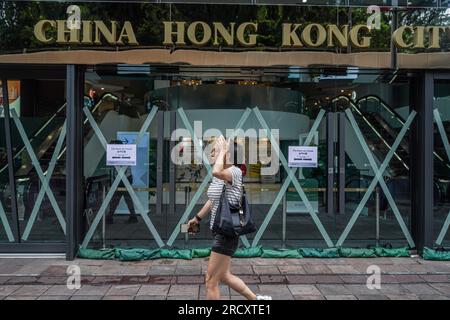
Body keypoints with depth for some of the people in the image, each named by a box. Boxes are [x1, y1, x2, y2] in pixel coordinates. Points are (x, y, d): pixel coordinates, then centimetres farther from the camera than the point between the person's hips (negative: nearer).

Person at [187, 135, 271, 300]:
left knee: (211, 281, 0)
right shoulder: (218, 176, 9)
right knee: (224, 276, 21)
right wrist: (197, 218, 36)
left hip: (228, 232, -9)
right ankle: (256, 299, 36)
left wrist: (223, 150, -24)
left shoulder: (235, 172, -17)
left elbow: (217, 172, -41)